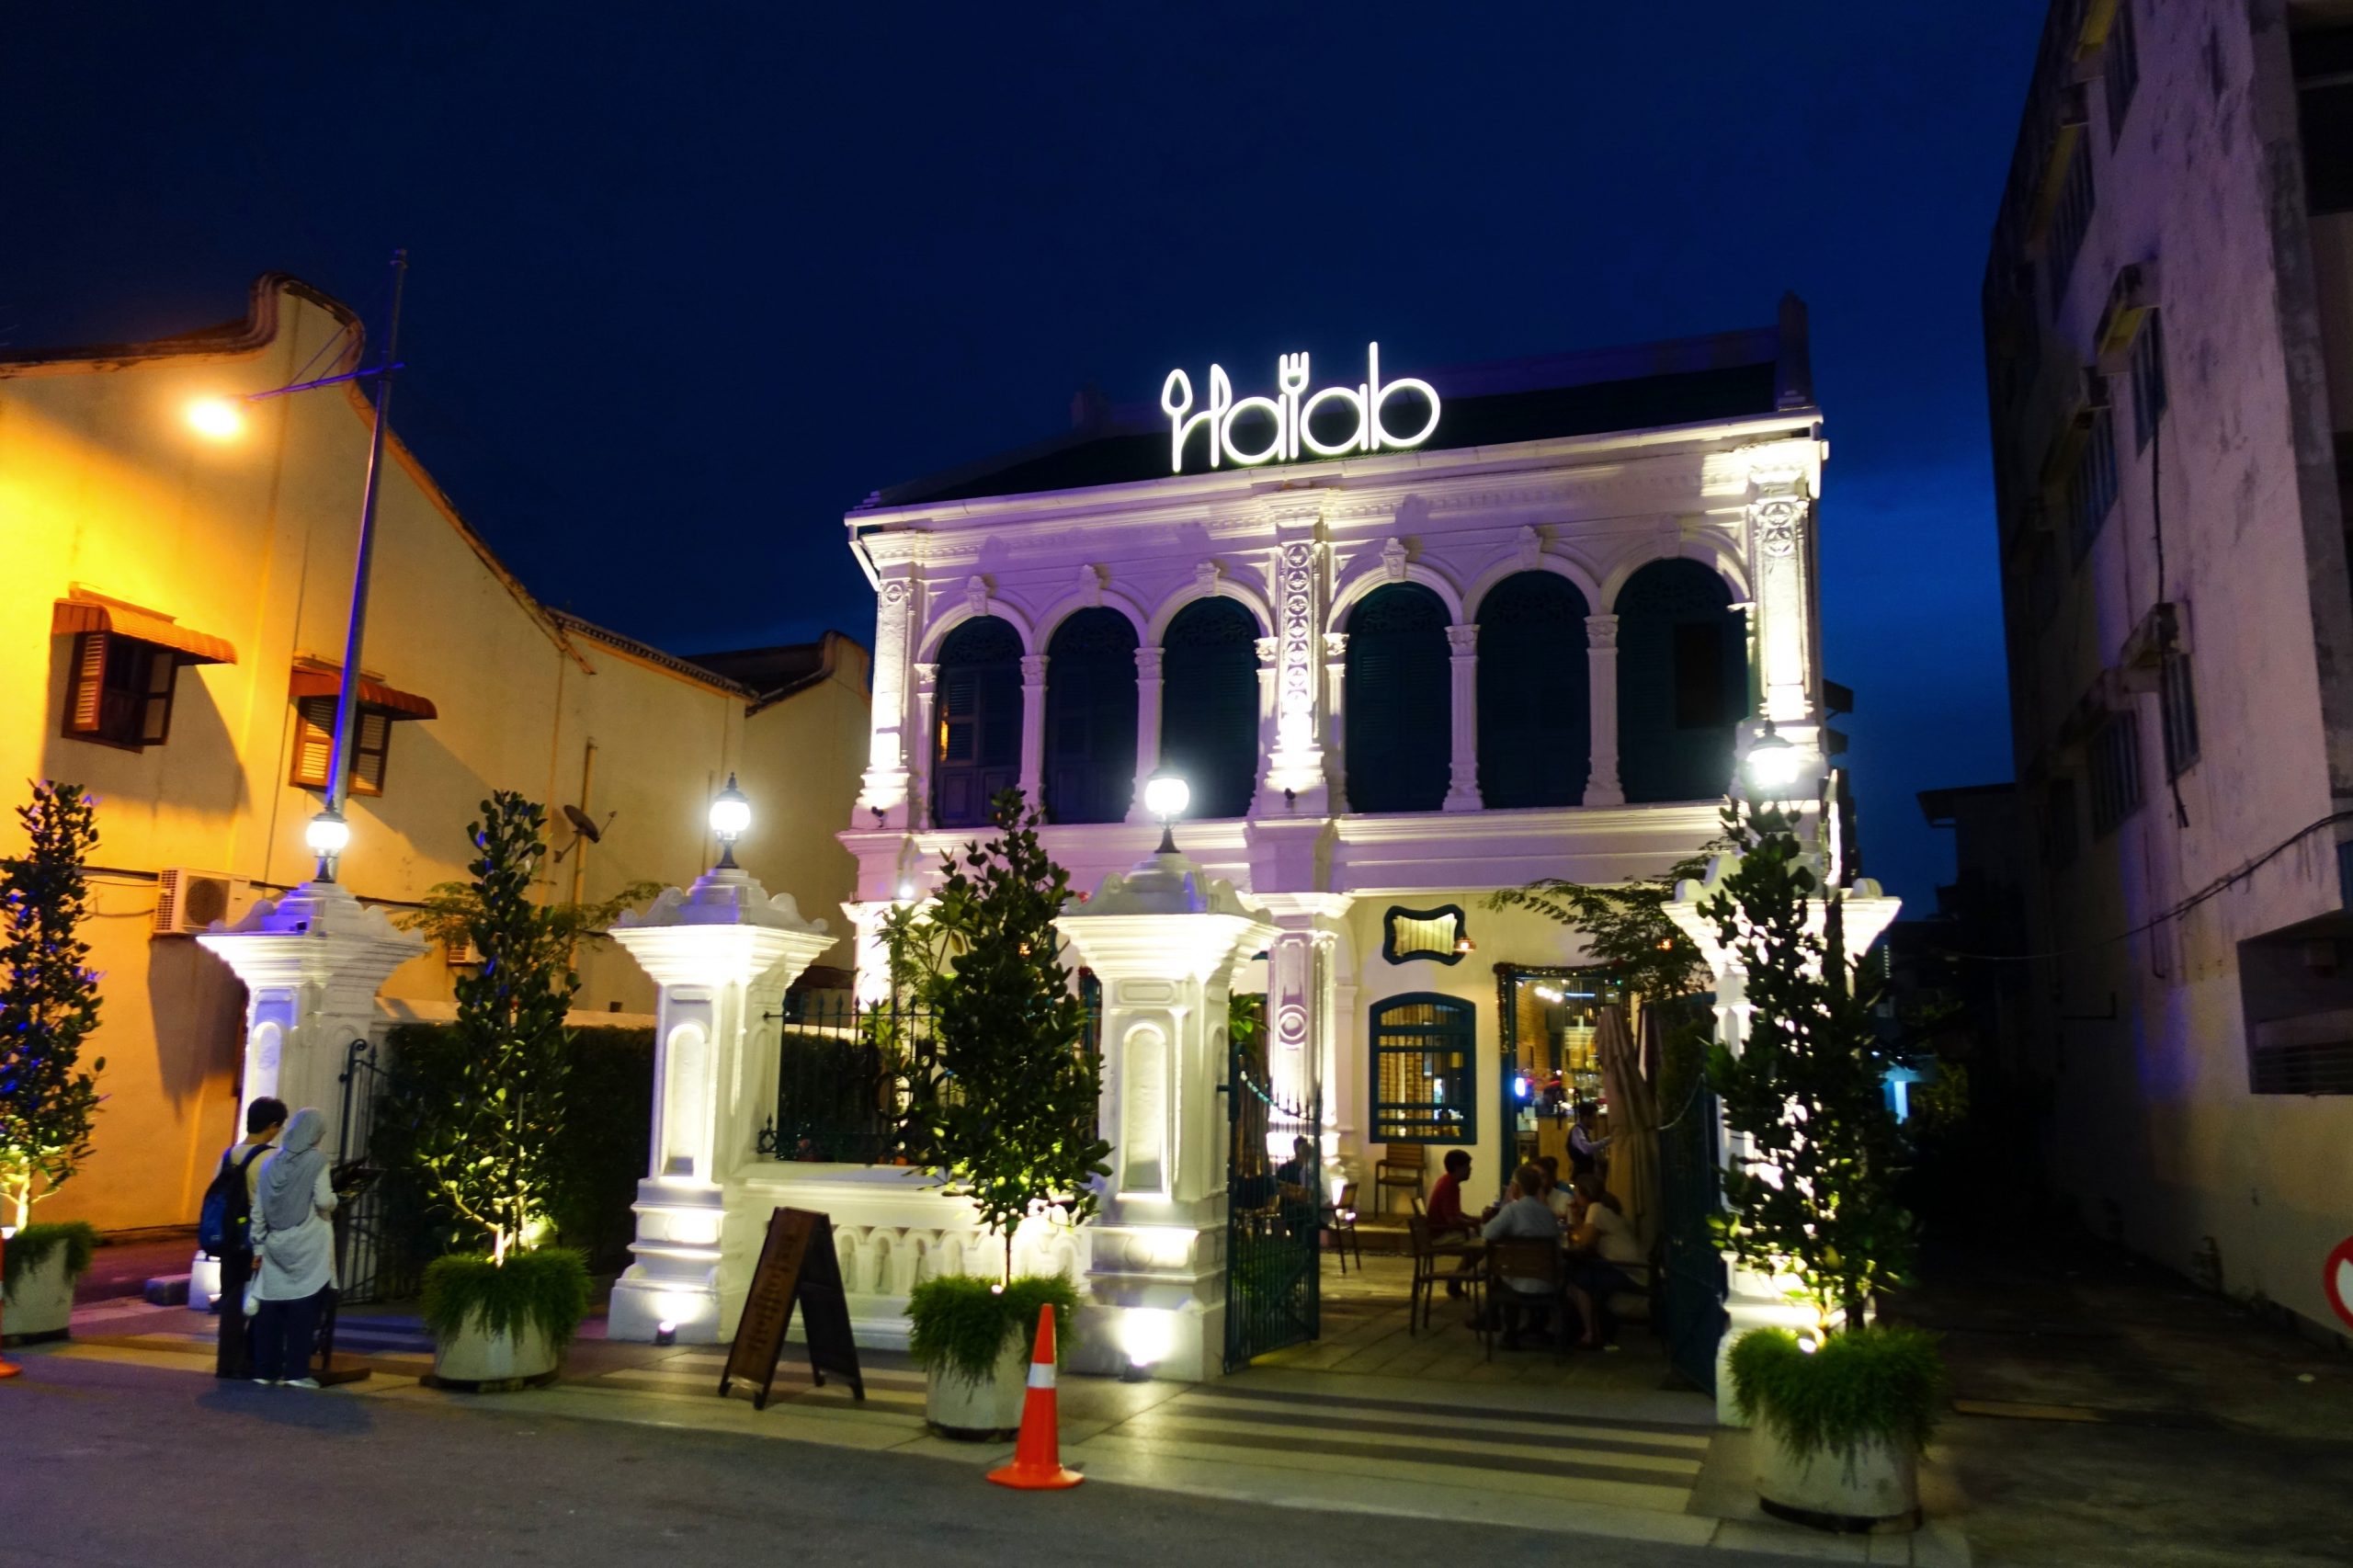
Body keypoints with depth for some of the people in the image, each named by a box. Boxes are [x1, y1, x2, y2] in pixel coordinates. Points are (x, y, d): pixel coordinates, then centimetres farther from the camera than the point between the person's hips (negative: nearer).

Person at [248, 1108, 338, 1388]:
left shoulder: (271, 1162, 10)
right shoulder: (316, 1159, -6)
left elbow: (258, 1209, 10)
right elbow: (323, 1201, -11)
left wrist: (258, 1245, 15)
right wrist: (334, 1199, 10)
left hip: (275, 1245, 5)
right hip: (308, 1247, -5)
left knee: (270, 1307, 8)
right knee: (303, 1308, -1)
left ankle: (265, 1369, 11)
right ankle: (297, 1371, -2)